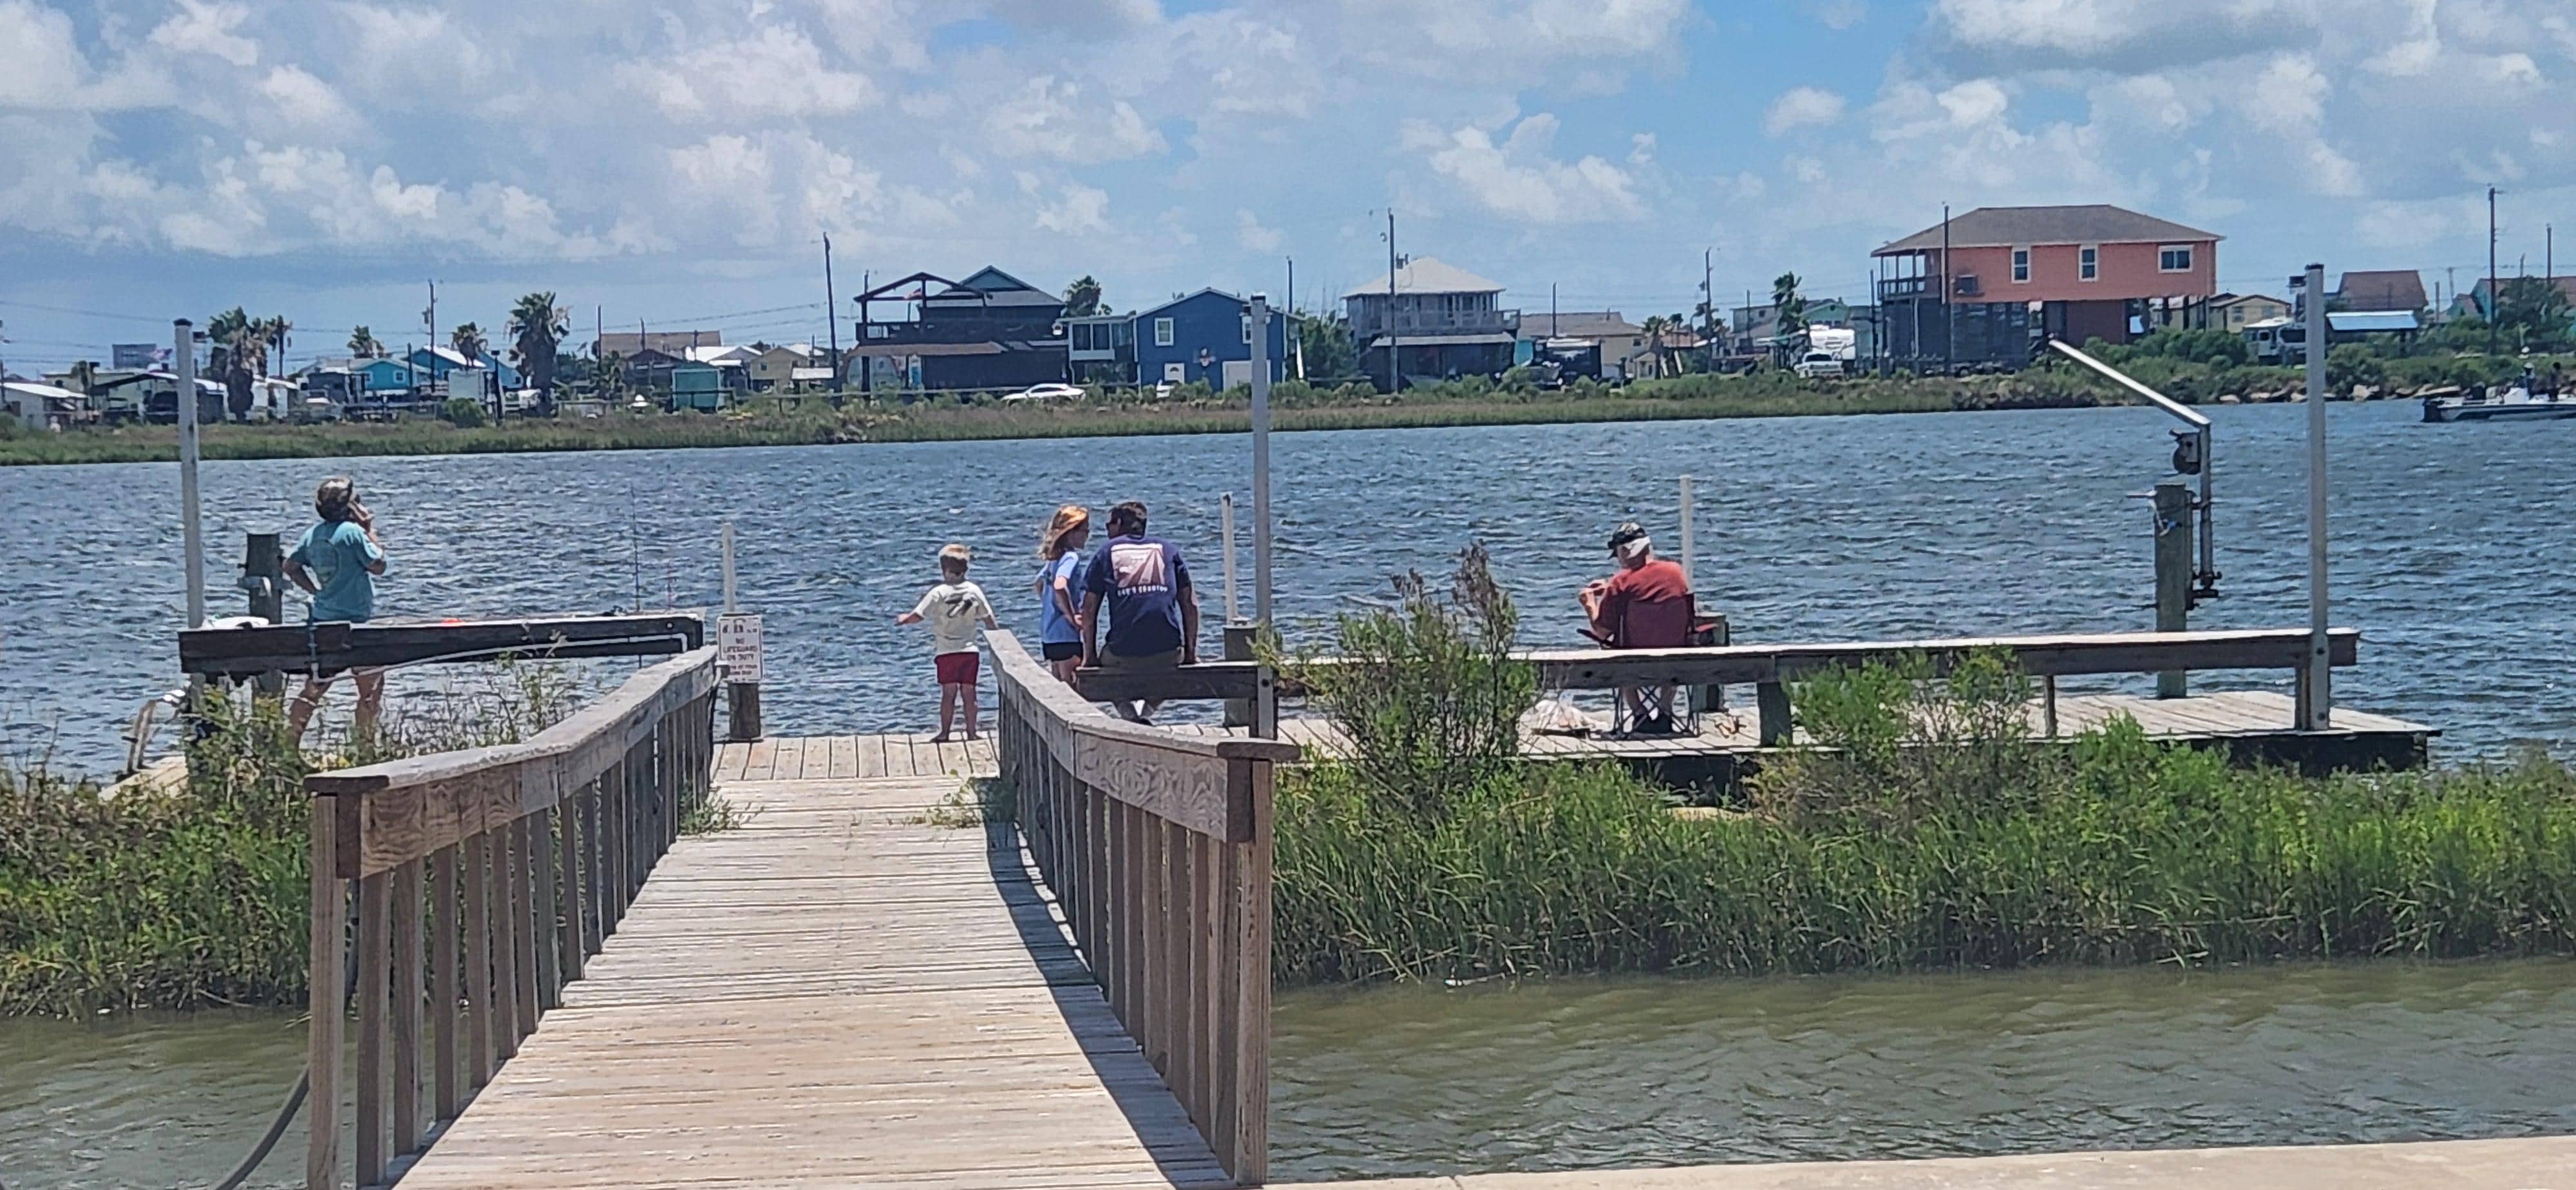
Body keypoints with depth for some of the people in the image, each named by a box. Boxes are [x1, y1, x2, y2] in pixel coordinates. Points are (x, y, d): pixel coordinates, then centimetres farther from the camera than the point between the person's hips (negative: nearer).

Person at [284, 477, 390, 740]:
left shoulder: (313, 534, 7)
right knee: (372, 687, 5)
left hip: (321, 619, 7)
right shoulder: (353, 531, -14)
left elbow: (291, 565, 12)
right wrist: (370, 530, -4)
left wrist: (316, 590, 15)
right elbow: (378, 566, -10)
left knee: (315, 687, 14)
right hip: (355, 622, -7)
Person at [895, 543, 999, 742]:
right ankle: (971, 732, 7)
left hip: (946, 652, -2)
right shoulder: (974, 591, 1)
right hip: (969, 650, 2)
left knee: (949, 693, 1)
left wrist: (903, 619, 10)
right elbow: (988, 620, 7)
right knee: (969, 692, 5)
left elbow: (917, 616, -11)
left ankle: (945, 733, 2)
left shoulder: (938, 593, -10)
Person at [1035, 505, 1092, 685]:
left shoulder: (1054, 558, 12)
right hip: (1066, 636, -9)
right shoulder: (1071, 557, -15)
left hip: (1049, 635, 9)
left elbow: (1040, 583, 28)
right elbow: (1060, 586, -32)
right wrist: (1071, 616, -22)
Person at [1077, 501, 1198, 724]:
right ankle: (1148, 712, 11)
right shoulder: (1168, 550, 17)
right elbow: (1189, 603, 12)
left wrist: (1090, 655, 13)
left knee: (1104, 660, 32)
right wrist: (1191, 651, 16)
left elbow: (1089, 610, 7)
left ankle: (1128, 714, 7)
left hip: (1123, 655, -2)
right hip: (1167, 653, 2)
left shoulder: (1106, 553, 12)